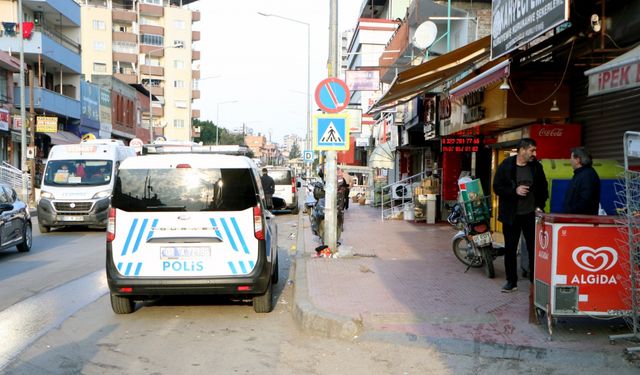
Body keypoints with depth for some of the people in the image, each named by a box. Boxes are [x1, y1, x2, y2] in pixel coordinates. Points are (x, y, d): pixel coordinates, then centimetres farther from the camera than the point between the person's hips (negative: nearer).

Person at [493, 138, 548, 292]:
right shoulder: (506, 166, -4)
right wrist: (515, 191, -17)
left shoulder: (536, 166, 4)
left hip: (531, 214, 2)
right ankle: (511, 281, 15)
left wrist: (540, 206, 2)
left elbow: (543, 188, 13)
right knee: (510, 249, 4)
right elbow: (497, 187, -5)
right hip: (511, 215, -2)